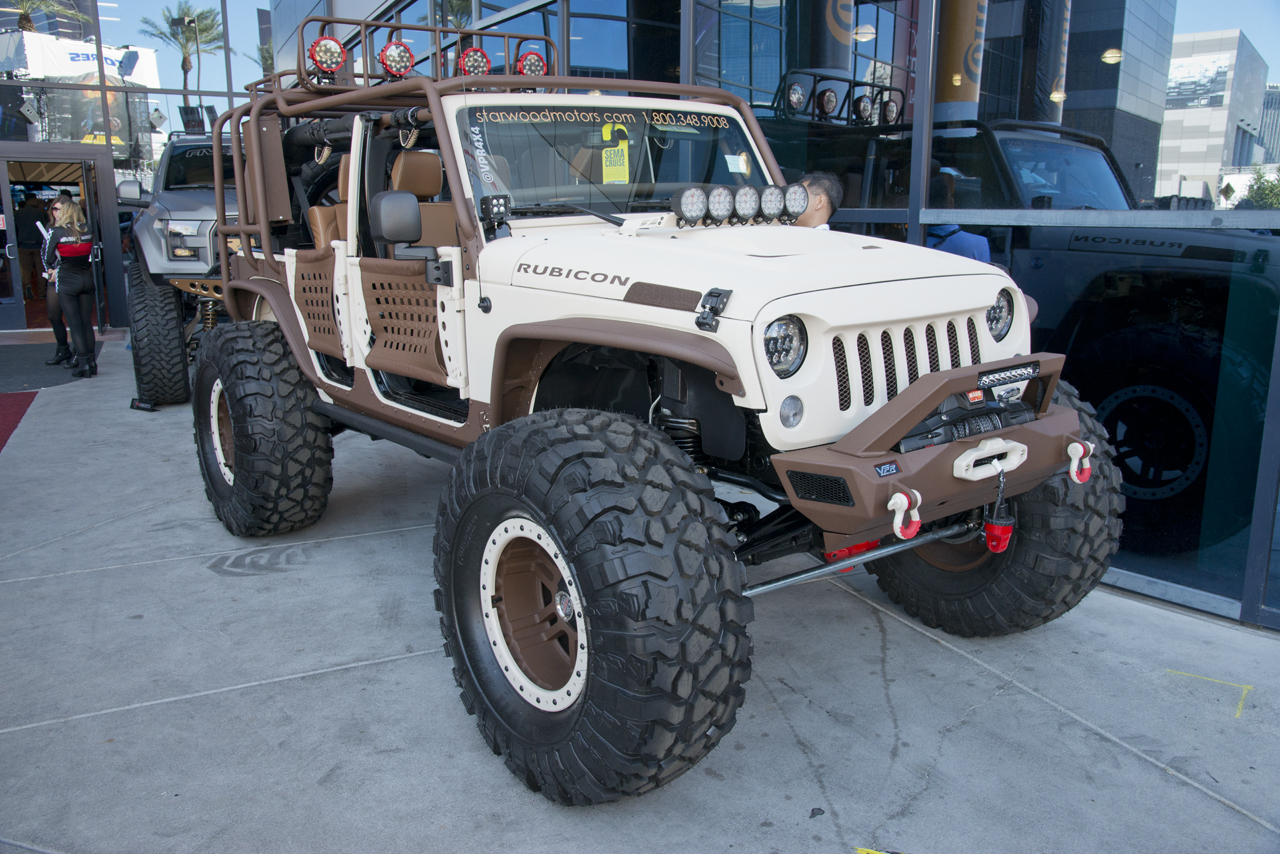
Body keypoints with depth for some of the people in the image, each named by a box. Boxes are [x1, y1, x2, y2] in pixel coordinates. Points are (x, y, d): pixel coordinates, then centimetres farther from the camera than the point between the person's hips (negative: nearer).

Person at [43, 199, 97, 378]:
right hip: (86, 279, 4)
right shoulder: (87, 230, 0)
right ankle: (91, 361, 10)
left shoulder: (56, 233, -11)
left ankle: (83, 363, -1)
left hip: (66, 282, -4)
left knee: (74, 323, 0)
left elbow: (48, 260, -6)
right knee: (87, 322, 10)